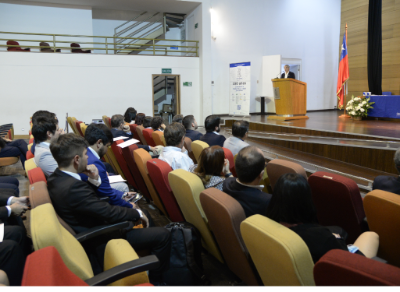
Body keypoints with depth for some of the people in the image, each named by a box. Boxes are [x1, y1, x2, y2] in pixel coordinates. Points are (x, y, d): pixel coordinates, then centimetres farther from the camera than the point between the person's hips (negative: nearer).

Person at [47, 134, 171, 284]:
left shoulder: (56, 178, -2)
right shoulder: (72, 187, -32)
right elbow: (109, 213, -28)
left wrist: (94, 180, -8)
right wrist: (138, 213, -12)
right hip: (101, 241, -10)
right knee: (163, 235, -11)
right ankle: (156, 280, 13)